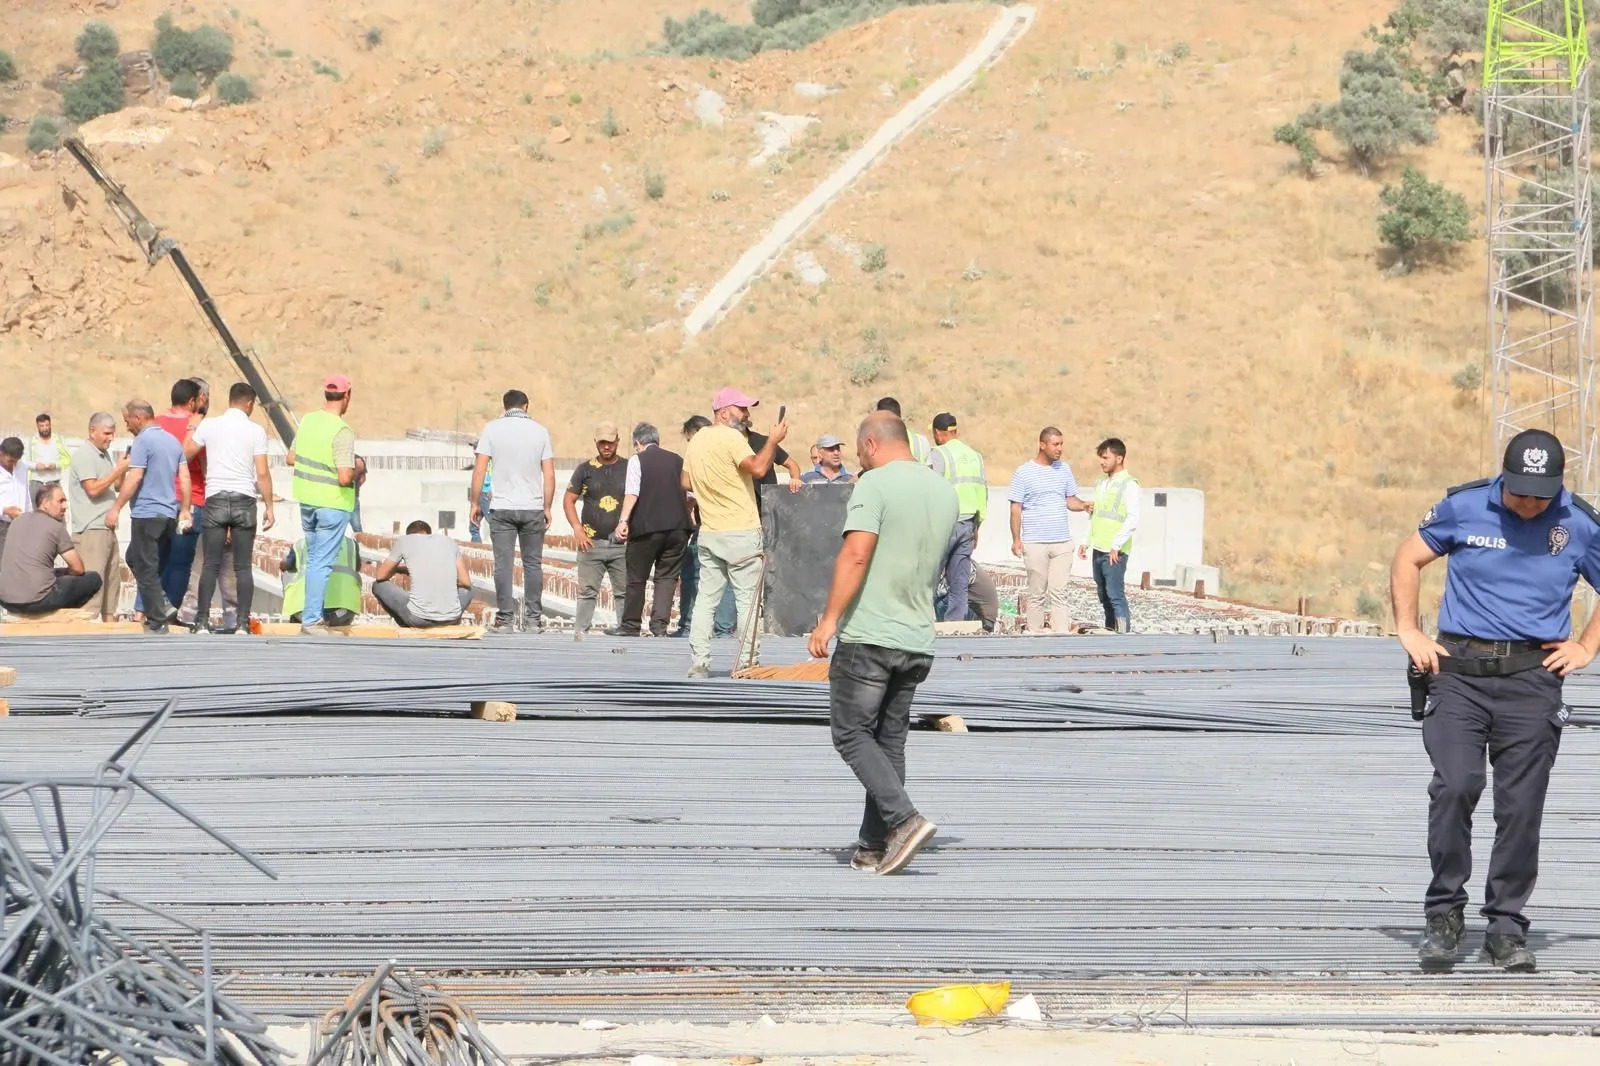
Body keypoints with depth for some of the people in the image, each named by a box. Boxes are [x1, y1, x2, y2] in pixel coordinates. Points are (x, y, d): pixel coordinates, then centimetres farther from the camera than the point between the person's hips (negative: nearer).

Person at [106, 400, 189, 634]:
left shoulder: (143, 441, -11)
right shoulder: (173, 441, 13)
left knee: (146, 568, -1)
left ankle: (157, 621, -2)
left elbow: (134, 478, -18)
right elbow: (184, 477, 12)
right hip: (170, 514, 8)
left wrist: (116, 508, -15)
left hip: (147, 513, -8)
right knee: (135, 559, 21)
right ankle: (164, 605, 9)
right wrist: (185, 510, 17)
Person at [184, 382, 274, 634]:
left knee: (210, 564, 3)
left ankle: (202, 621, -3)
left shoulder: (208, 425, 2)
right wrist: (269, 506, 4)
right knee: (243, 566, 3)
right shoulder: (256, 431, -1)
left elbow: (184, 455, 8)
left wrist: (192, 429, 25)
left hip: (216, 500, 1)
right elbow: (262, 474, -4)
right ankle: (242, 623, -2)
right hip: (244, 500, -1)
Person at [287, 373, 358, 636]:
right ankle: (311, 619, 1)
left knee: (313, 559, 19)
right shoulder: (342, 432, -20)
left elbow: (291, 458, 10)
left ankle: (312, 613, 24)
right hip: (332, 503, -7)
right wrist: (357, 470, -5)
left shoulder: (308, 420, 1)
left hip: (307, 500, 7)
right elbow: (345, 477, -25)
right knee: (323, 562, 0)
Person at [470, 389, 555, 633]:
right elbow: (549, 475, 2)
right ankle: (533, 618, 8)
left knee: (504, 565, 0)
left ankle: (505, 620, -1)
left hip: (502, 508, -1)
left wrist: (475, 503, 4)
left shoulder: (492, 429, -1)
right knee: (533, 564, 8)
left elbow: (479, 470, -4)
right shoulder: (540, 431, 3)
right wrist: (547, 508, 11)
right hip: (533, 508, 1)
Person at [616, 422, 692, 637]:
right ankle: (659, 625, -6)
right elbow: (690, 494, 14)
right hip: (677, 526, 3)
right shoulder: (677, 460, 12)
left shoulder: (637, 460, 1)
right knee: (667, 577, 7)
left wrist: (624, 521, -17)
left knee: (637, 577, 10)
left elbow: (632, 492, -12)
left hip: (647, 526, -3)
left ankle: (631, 625, 18)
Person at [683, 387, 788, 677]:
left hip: (709, 532, 7)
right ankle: (746, 661, -2)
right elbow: (758, 468, -26)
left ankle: (698, 662, 5)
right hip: (741, 533, -7)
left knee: (706, 598, 8)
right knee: (747, 598, -1)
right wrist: (773, 440, -15)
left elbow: (686, 481, 19)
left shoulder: (697, 441, 11)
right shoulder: (731, 438, -14)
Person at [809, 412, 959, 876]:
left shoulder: (875, 485, -11)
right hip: (918, 638, 7)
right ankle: (874, 848, 12)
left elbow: (856, 554, -21)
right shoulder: (946, 492, 11)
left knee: (851, 734, 0)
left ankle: (904, 820, -16)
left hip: (869, 634, -7)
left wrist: (829, 619, -20)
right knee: (890, 740, 12)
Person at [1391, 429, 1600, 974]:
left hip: (1533, 678, 1)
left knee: (1521, 806, -1)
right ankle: (1444, 913, -2)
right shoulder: (1463, 507, 1)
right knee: (1454, 787, -16)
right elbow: (1408, 558, 14)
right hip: (1459, 670, -1)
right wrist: (1409, 632, 7)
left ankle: (1507, 928, 9)